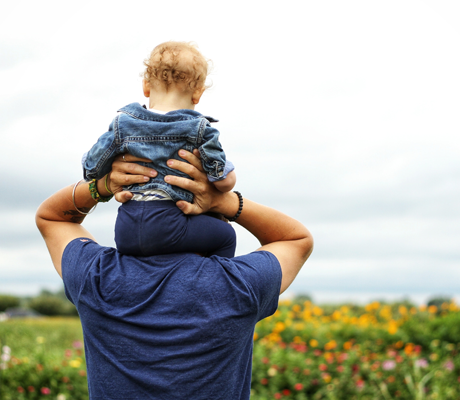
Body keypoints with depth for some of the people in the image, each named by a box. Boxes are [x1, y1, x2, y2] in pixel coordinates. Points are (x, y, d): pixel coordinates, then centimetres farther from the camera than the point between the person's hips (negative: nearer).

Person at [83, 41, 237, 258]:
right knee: (225, 235, 12)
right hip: (167, 227, -4)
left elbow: (91, 169, 8)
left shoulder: (122, 124, 5)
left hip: (125, 232, 5)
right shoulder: (199, 129, -3)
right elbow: (226, 181, -5)